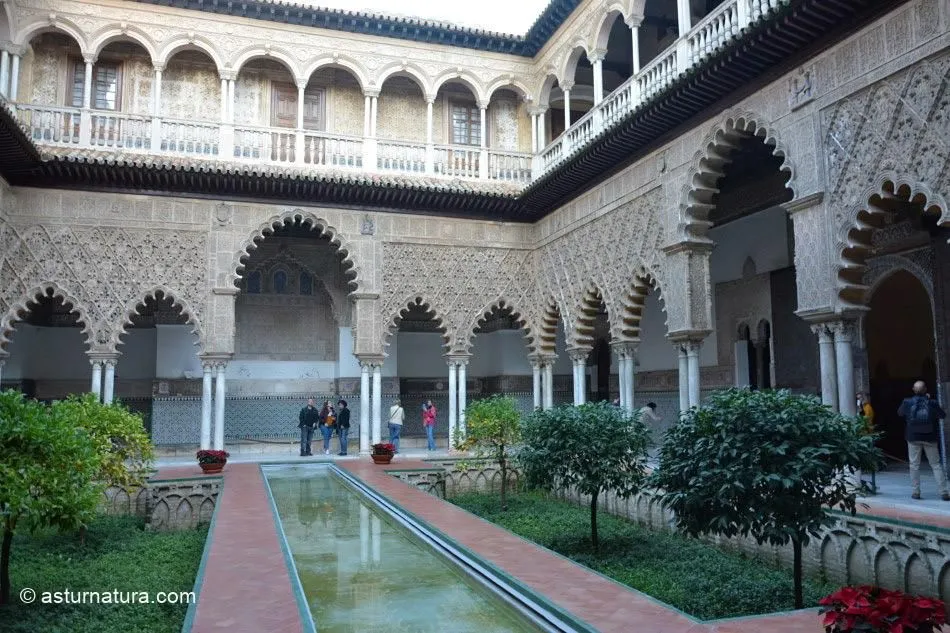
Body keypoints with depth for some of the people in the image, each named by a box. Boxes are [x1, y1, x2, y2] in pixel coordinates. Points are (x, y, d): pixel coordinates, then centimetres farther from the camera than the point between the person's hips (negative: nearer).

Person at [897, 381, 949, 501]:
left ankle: (916, 492, 7)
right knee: (936, 465, 9)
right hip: (930, 438, 0)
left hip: (913, 438, 0)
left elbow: (899, 413, 9)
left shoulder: (907, 402, -8)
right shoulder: (932, 403, -10)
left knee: (914, 465, 8)